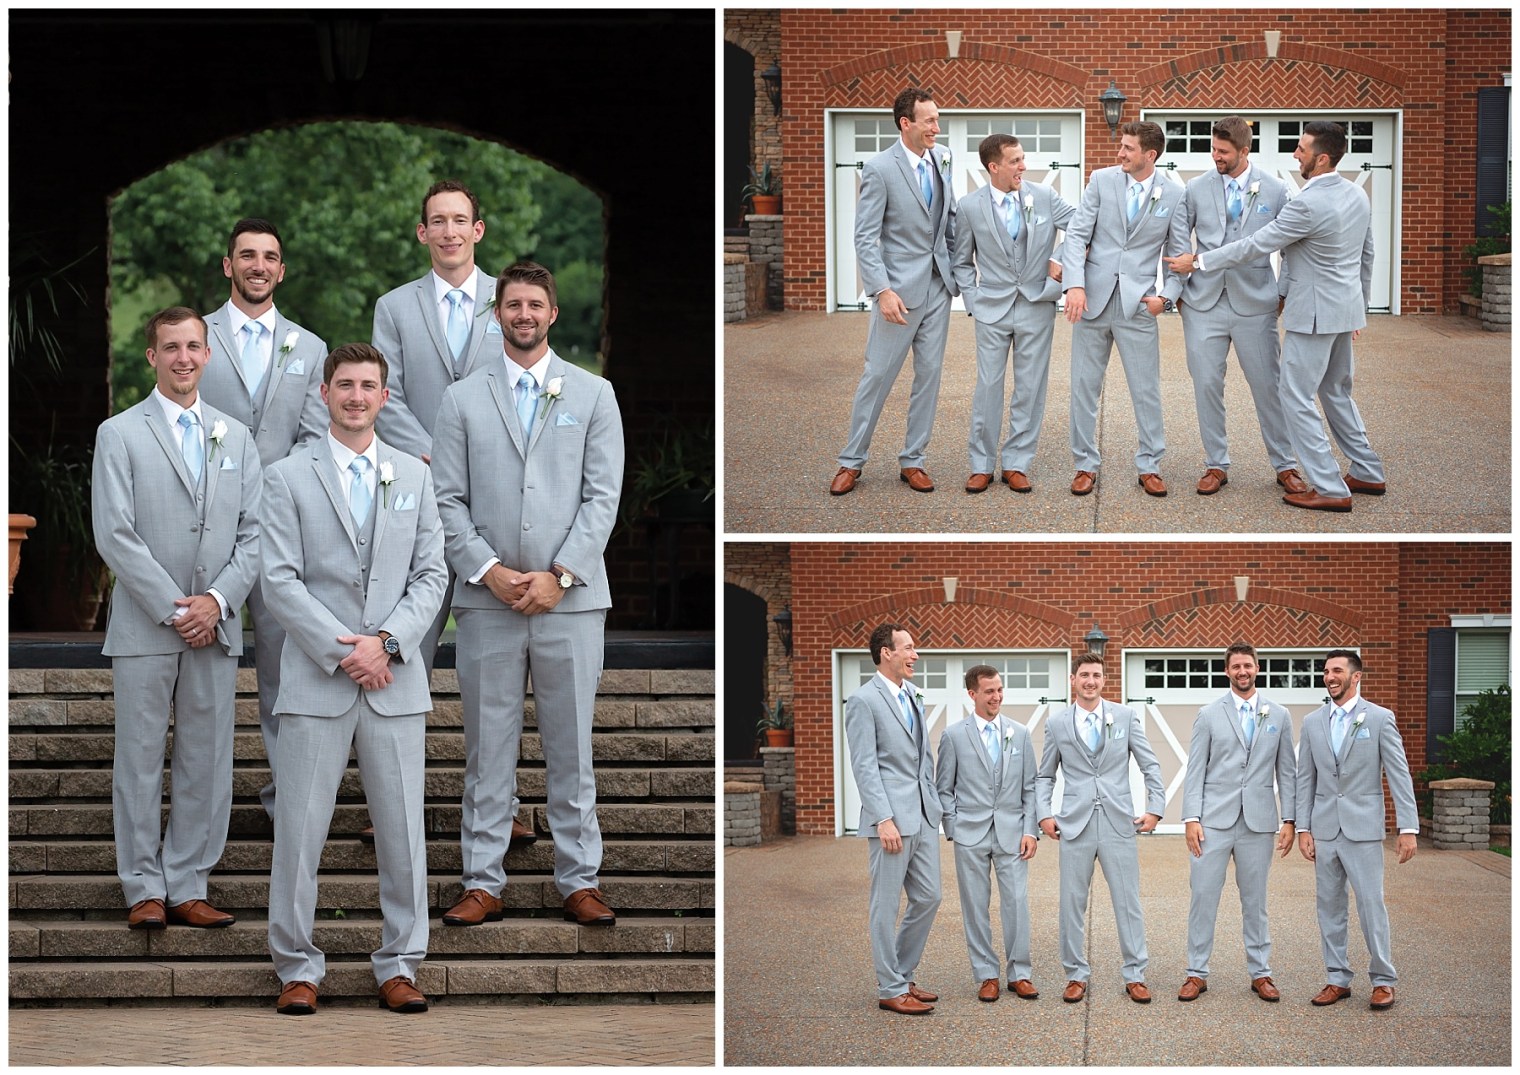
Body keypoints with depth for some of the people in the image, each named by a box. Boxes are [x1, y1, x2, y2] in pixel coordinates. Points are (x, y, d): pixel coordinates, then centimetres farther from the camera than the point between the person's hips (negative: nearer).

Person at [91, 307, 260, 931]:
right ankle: (146, 889, 9)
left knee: (207, 762, 4)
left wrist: (218, 600, -6)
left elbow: (253, 532, 9)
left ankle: (187, 887, 11)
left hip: (216, 626, 3)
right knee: (141, 761, 0)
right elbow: (115, 535, -7)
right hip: (144, 626, -3)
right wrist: (173, 608, -12)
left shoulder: (235, 436, 13)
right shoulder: (119, 435, 1)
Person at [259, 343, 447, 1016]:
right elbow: (280, 580, -4)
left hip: (396, 680, 2)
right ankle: (298, 968, 8)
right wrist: (343, 653, -11)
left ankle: (399, 966, 13)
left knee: (402, 828, 4)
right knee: (300, 828, -2)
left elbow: (431, 574, 7)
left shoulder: (413, 476, 12)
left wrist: (387, 644, -8)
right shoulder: (288, 477, 3)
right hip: (316, 680, -2)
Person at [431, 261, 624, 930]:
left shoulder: (593, 395, 8)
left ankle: (580, 881, 9)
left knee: (570, 746, 4)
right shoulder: (463, 399, 9)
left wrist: (558, 576, -9)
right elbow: (448, 500, 4)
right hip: (487, 599, 0)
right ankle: (483, 883, 7)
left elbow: (603, 497, 1)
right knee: (488, 748, 3)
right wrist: (489, 570, -9)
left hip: (570, 599, 0)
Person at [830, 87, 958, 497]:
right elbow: (865, 237, -14)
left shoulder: (941, 159, 4)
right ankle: (852, 461, 11)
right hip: (901, 287, -6)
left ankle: (912, 461, 17)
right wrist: (883, 290, -22)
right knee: (878, 375, 0)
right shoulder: (880, 169, -13)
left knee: (929, 374, 8)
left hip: (938, 284, 6)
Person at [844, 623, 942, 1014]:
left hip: (924, 816, 8)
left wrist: (935, 804, 13)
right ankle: (891, 989, 6)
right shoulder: (864, 701, -8)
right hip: (891, 819, -8)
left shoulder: (912, 698, 16)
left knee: (928, 899, 10)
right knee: (887, 906, 0)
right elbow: (865, 767, -13)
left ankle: (903, 976, 22)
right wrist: (884, 819, -19)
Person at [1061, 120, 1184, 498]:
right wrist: (1074, 284, -16)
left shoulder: (1174, 195, 0)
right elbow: (1077, 235, -4)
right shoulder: (1102, 180, 1)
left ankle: (1149, 466, 15)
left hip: (1138, 305, -1)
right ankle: (1085, 465, 17)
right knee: (1084, 387, 6)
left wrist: (1167, 296, -7)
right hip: (1093, 298, 1)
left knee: (1146, 390, 3)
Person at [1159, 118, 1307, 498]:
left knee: (1267, 385, 3)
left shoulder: (1275, 190, -1)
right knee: (1207, 385, 3)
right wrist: (1175, 289, 0)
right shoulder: (1196, 189, 3)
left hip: (1254, 304, -1)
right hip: (1203, 304, 1)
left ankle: (1285, 466, 14)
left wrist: (1284, 293, 1)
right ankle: (1216, 465, 15)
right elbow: (1177, 242, 6)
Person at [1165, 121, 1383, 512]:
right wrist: (1359, 309, 25)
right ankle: (1368, 473, 27)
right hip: (1345, 310, 9)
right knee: (1336, 392, 22)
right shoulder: (1357, 196, 5)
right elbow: (1366, 257, 14)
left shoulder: (1308, 204, -23)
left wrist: (1198, 261, -11)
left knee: (1297, 397, -1)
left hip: (1313, 313, -9)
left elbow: (1255, 245, -19)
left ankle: (1329, 489, -2)